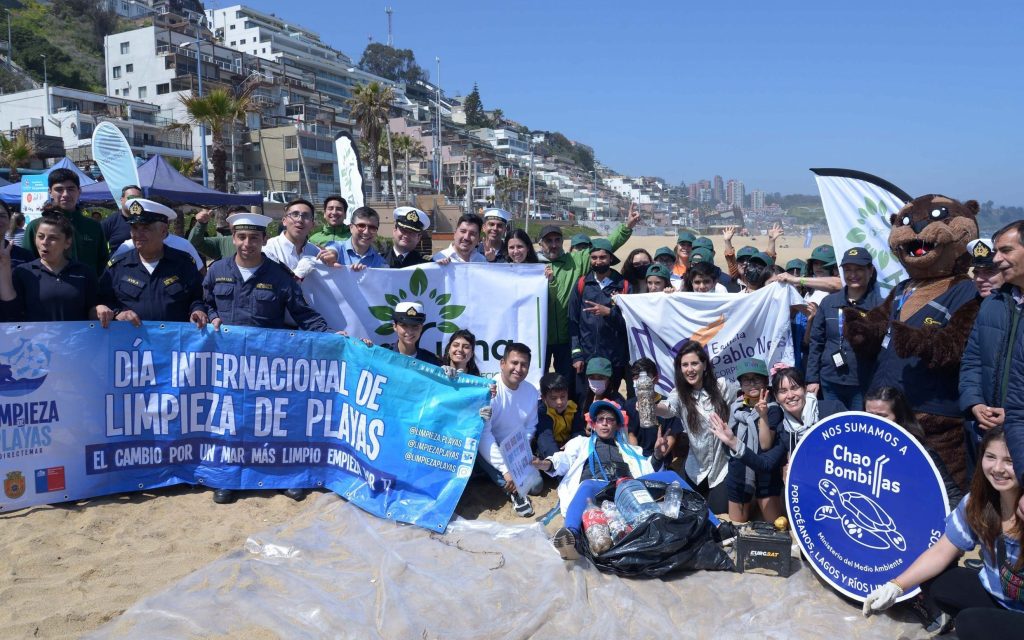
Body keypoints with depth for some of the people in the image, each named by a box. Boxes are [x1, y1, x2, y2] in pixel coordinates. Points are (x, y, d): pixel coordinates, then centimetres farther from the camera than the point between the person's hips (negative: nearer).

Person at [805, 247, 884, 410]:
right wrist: (812, 378, 5)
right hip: (830, 383, 3)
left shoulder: (880, 305, -2)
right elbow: (816, 342, 8)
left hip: (864, 386, -2)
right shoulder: (828, 302, 6)